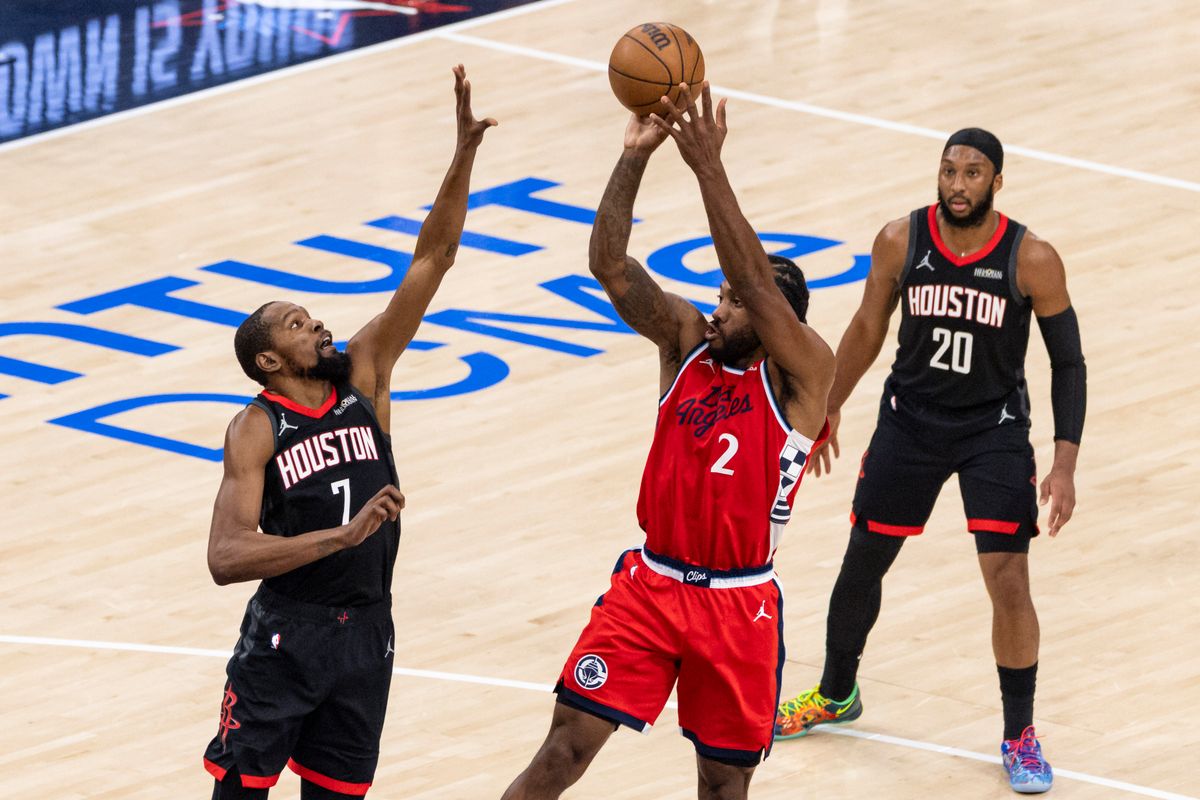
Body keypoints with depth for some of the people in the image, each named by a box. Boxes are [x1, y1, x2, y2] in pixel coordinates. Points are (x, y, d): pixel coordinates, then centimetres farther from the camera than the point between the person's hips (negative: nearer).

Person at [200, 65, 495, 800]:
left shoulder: (363, 372, 1)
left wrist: (465, 153, -14)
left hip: (366, 630, 5)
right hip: (287, 633, -5)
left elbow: (432, 260, -4)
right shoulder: (257, 432, -12)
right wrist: (343, 534, -29)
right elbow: (226, 557, -23)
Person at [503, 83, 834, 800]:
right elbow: (610, 265, -9)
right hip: (650, 583, 3)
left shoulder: (803, 373, -9)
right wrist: (635, 157, -23)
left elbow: (758, 284, -26)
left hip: (739, 605, -3)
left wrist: (710, 169, -33)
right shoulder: (687, 338, 3)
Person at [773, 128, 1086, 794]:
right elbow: (869, 327, 6)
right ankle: (836, 694, 39)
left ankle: (1020, 735, 7)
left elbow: (1068, 362, -9)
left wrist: (1065, 464, -16)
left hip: (994, 427, -3)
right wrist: (828, 408, 14)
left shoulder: (1032, 260, -17)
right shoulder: (900, 241, -11)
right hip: (910, 419, 3)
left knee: (1009, 581, -11)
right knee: (863, 562, 13)